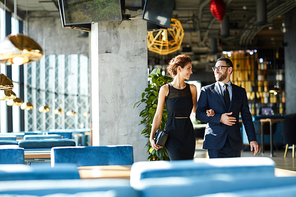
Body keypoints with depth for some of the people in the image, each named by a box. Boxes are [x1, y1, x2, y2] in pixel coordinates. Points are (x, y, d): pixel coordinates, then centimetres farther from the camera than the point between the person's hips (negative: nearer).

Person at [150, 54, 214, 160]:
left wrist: (207, 113, -2)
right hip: (172, 132, -4)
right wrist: (152, 137, -5)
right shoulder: (165, 89, -2)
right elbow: (158, 115, 1)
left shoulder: (192, 88, 7)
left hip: (188, 133, 4)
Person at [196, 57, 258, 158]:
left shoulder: (240, 91, 13)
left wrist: (252, 139, 3)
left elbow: (246, 117, 11)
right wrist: (219, 118, -13)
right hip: (215, 143, -2)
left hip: (234, 143, 2)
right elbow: (199, 114, 0)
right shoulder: (207, 91, 6)